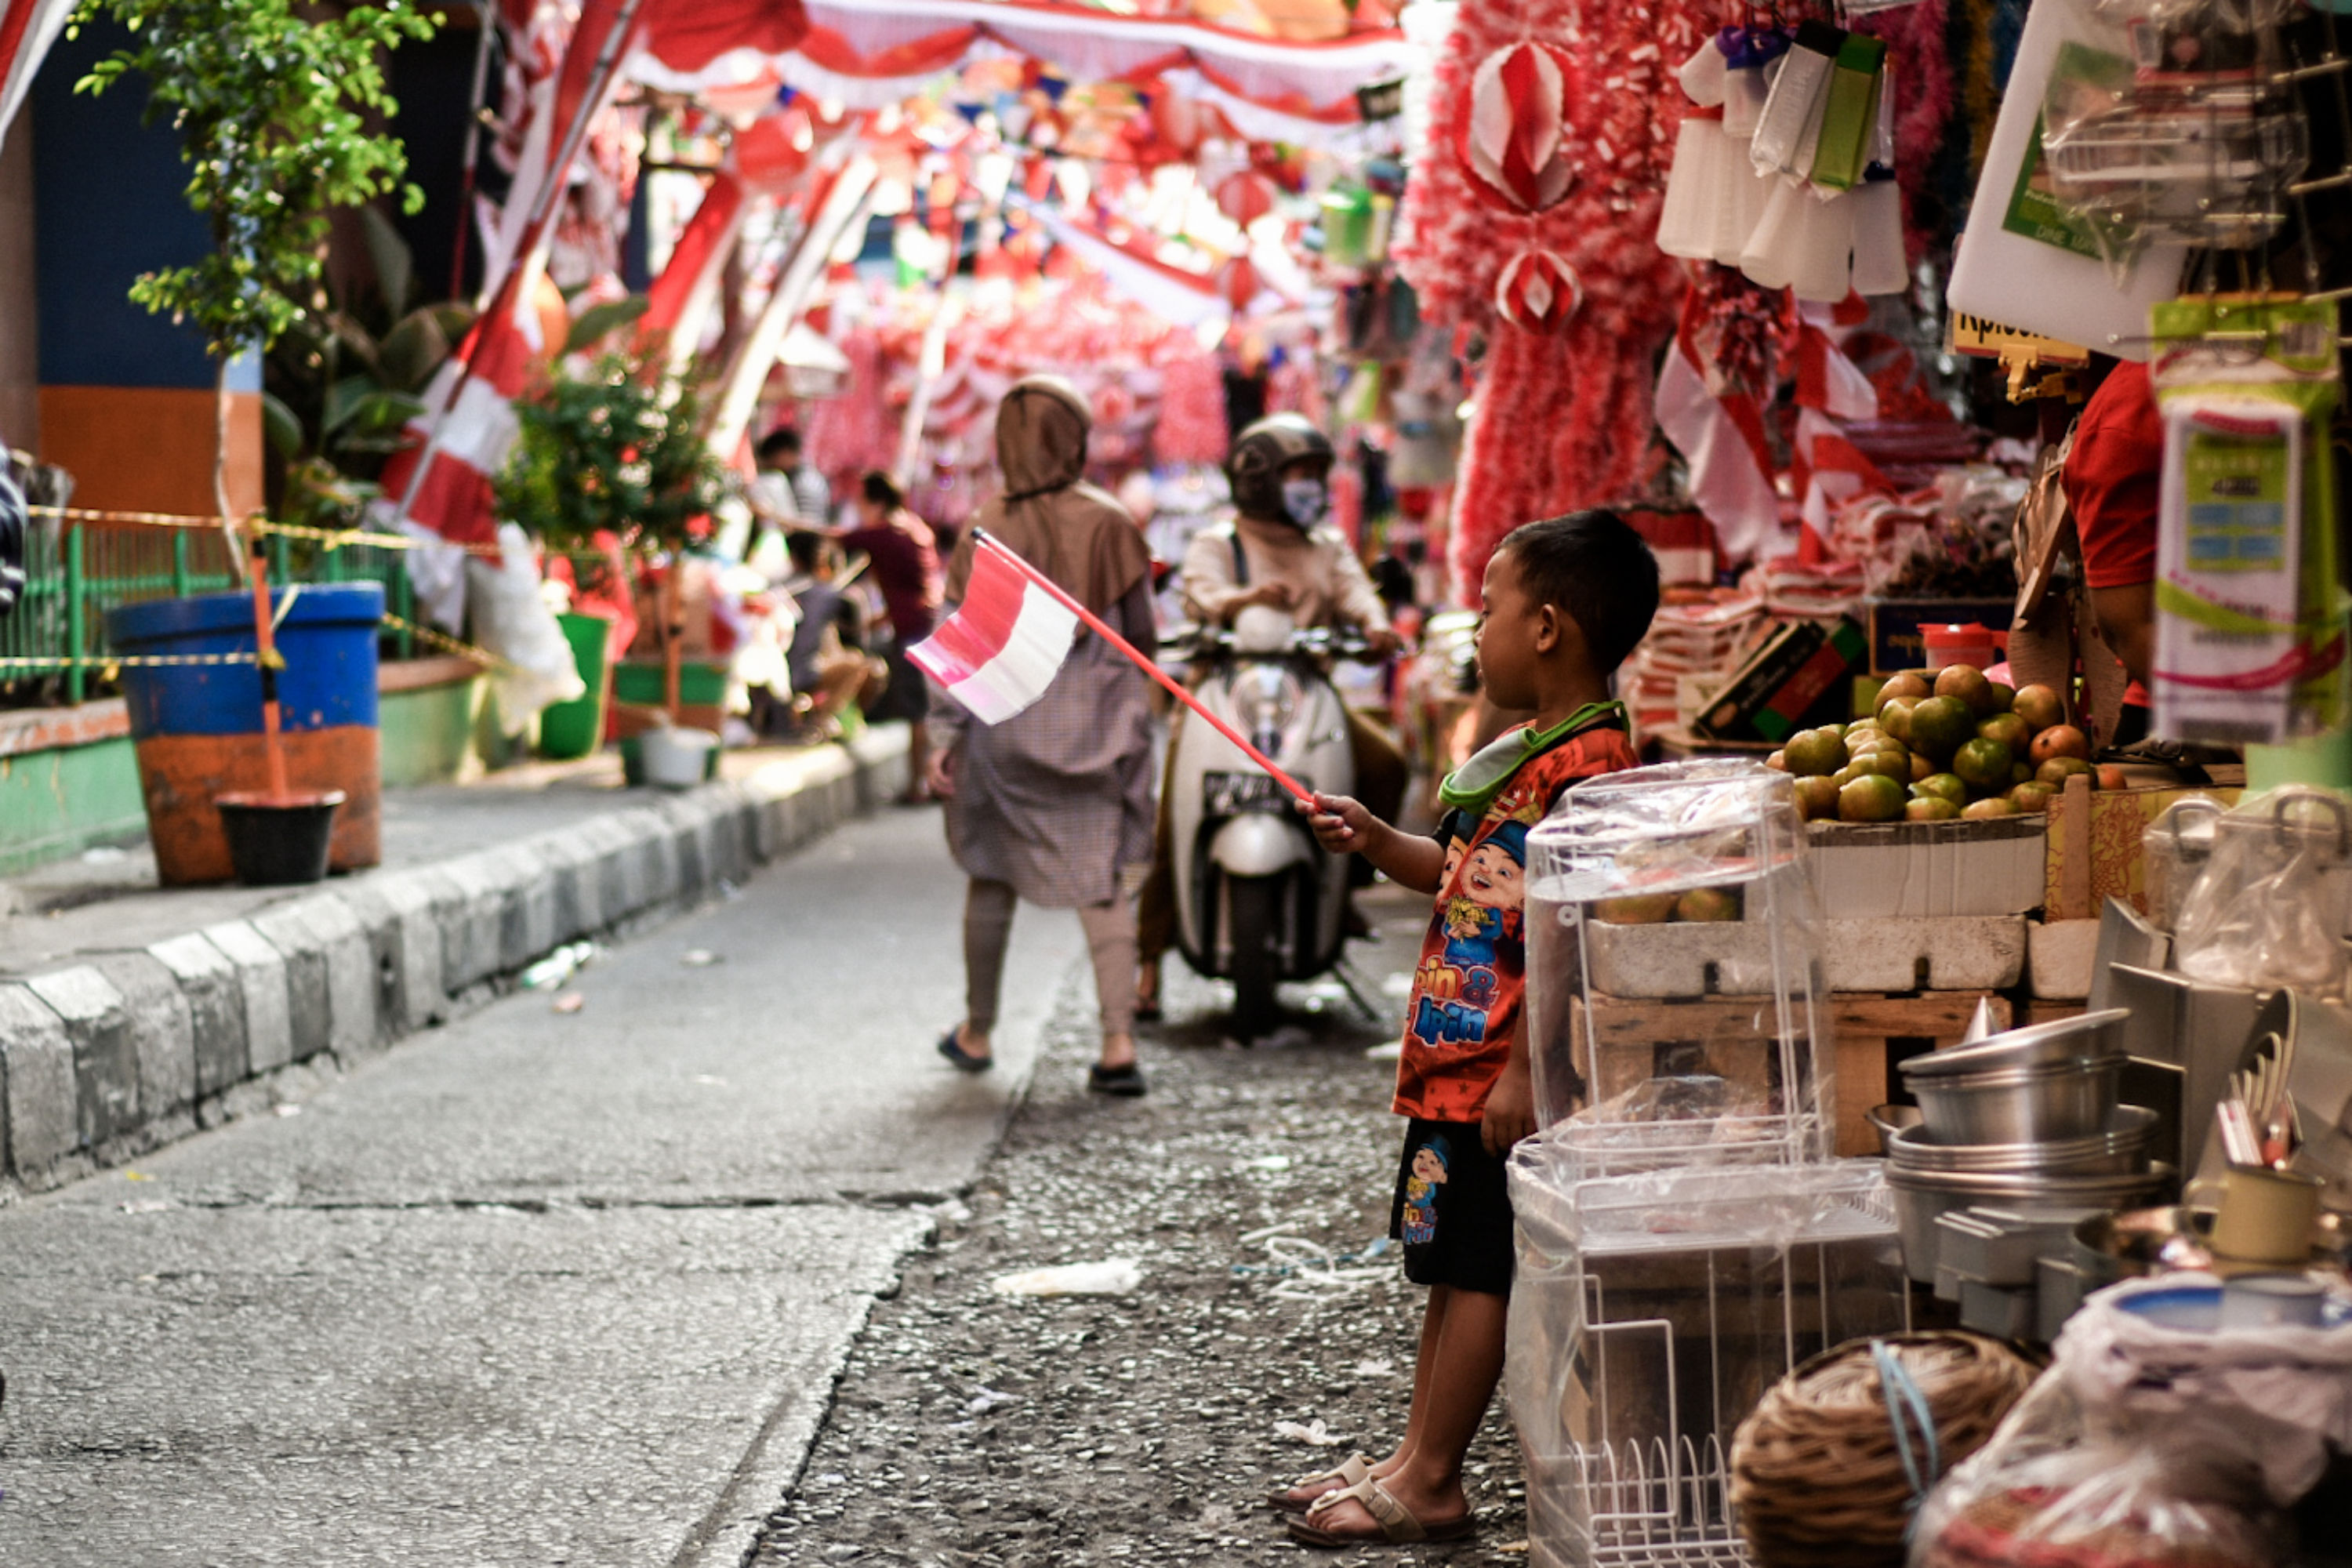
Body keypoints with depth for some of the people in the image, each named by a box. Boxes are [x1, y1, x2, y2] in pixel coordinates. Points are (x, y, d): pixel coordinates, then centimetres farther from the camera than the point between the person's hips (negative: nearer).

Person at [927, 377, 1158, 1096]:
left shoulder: (987, 530, -6)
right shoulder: (1109, 524, -5)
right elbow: (1141, 632, 1)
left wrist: (945, 733, -6)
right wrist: (1129, 687, 20)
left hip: (1005, 723, 0)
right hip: (1096, 726, 0)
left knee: (993, 878, 16)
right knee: (1101, 883, 4)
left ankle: (977, 1033, 28)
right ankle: (1119, 1043, -8)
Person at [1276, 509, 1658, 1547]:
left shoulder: (1588, 769, -19)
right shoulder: (1530, 754, 13)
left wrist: (1524, 1072, -24)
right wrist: (1377, 843, 16)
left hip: (1504, 1070, -10)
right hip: (1457, 1058, 10)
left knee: (1476, 1270, -1)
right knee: (1452, 1265, 15)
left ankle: (1428, 1483, 6)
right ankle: (1416, 1462, 24)